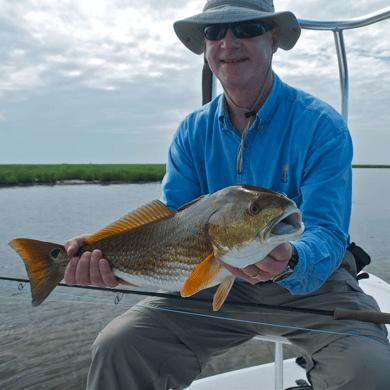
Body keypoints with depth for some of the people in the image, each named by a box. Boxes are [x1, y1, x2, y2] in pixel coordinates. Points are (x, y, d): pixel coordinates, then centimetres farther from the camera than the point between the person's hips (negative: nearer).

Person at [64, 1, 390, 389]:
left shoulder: (321, 125, -12)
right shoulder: (193, 132, 0)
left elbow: (327, 232, -19)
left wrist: (288, 262, -42)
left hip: (311, 279, -1)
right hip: (220, 278, 3)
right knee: (117, 345, -14)